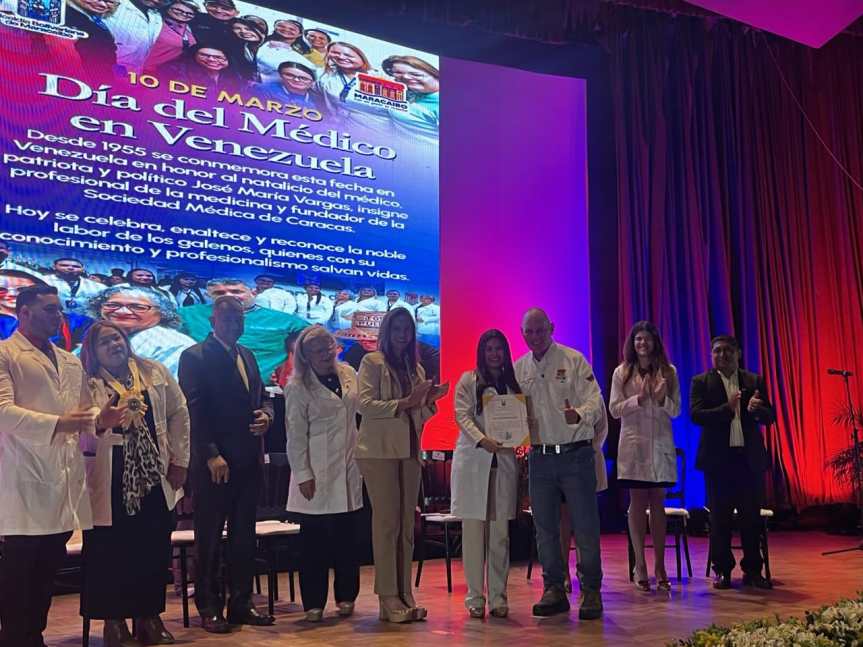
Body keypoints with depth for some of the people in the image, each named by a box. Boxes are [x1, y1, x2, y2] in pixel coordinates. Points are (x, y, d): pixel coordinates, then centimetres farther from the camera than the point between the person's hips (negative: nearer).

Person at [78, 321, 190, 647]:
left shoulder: (154, 372, 8)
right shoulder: (87, 384, -1)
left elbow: (178, 413, 9)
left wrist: (179, 460, 4)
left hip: (154, 477, 3)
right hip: (111, 484, -3)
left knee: (154, 550, 9)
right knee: (111, 553, 2)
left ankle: (149, 617, 22)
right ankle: (114, 621, 16)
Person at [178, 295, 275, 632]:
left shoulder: (247, 356, 15)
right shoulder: (195, 357, -6)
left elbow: (262, 396, 21)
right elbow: (194, 410, -13)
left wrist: (266, 415, -3)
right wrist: (212, 455, -19)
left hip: (248, 461, 7)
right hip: (214, 463, -6)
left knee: (244, 535, 12)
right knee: (209, 538, 5)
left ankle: (241, 603, 22)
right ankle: (209, 608, 16)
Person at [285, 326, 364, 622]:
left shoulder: (349, 373, 7)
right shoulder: (299, 386, -6)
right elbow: (296, 435, -7)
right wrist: (303, 475, -11)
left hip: (349, 468, 4)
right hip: (318, 472, -4)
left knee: (348, 537, 8)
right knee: (314, 541, 2)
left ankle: (346, 597, 23)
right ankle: (313, 603, 14)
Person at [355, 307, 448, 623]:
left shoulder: (416, 368, 18)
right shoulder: (372, 362, 0)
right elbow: (365, 405, -13)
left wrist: (430, 401, 0)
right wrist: (404, 403, -19)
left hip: (409, 451, 6)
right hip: (379, 451, -6)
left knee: (406, 525, 7)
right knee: (387, 522, -4)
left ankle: (405, 596, 13)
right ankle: (388, 599, 2)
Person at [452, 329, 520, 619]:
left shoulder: (513, 384, 16)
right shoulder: (468, 380, 6)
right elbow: (463, 416, -6)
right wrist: (482, 440, -22)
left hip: (504, 461, 3)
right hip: (473, 461, -3)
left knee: (500, 533, 4)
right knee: (473, 531, -1)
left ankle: (498, 597, 10)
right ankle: (475, 597, 5)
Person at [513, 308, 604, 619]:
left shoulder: (574, 360, -3)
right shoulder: (517, 369, 10)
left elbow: (595, 400, -10)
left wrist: (580, 414, -32)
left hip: (575, 454, -4)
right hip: (539, 456, 4)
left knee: (585, 525, 0)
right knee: (545, 526, 10)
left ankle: (591, 591, 13)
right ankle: (554, 590, 22)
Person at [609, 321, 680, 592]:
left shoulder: (668, 372, 7)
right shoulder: (622, 372, 4)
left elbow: (676, 410, 5)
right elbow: (614, 410, 0)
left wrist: (662, 399, -15)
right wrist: (638, 399, -14)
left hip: (661, 445, 1)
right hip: (633, 444, -1)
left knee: (658, 504, 5)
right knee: (637, 503, 1)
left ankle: (660, 567, 11)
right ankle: (640, 566, 7)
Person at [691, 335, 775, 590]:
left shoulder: (754, 381, 9)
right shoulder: (701, 382, 2)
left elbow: (769, 417, 4)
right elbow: (696, 415, -11)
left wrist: (756, 409, -19)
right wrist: (727, 408, -24)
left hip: (750, 457, 2)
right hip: (718, 458, -2)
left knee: (751, 517, 6)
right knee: (720, 518, 4)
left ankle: (752, 571, 17)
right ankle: (722, 571, 13)